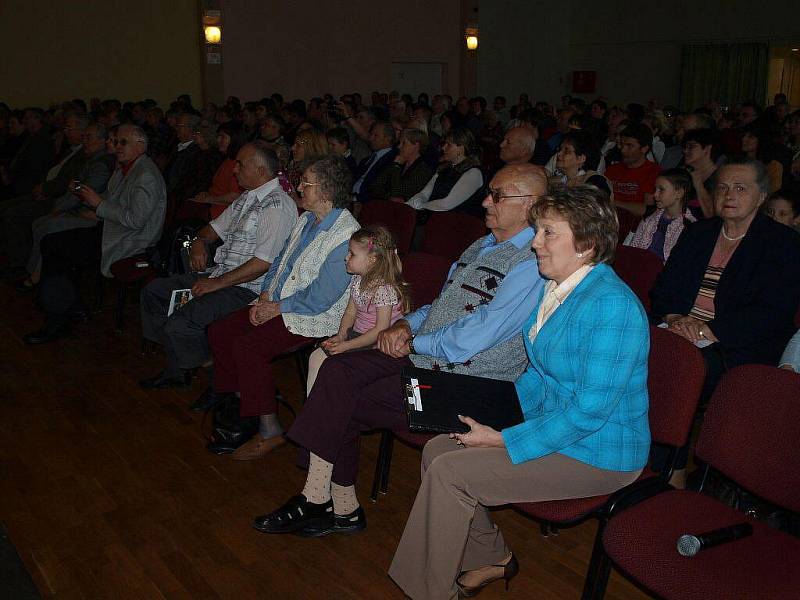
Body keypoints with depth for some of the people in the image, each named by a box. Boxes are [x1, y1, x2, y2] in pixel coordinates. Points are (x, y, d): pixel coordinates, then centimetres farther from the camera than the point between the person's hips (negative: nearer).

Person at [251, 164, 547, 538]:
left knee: (344, 407, -17)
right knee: (337, 370, -11)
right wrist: (406, 324, 3)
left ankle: (314, 501, 2)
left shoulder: (531, 265, -15)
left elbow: (472, 338, -22)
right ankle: (341, 508, -6)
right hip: (423, 356, 9)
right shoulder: (482, 246, 17)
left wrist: (415, 343, -8)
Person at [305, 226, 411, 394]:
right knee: (316, 357, 0)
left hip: (376, 344, -9)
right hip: (356, 334, 9)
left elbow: (381, 330, -24)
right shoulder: (357, 281, 3)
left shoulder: (385, 289, -24)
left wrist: (346, 345, -22)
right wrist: (341, 336, -6)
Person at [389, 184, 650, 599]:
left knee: (449, 472, -16)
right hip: (551, 422, 9)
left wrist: (504, 440, -21)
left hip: (597, 454, -9)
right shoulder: (552, 288, 4)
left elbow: (591, 411, -26)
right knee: (438, 448, 1)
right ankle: (491, 558, 19)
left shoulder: (611, 305, -25)